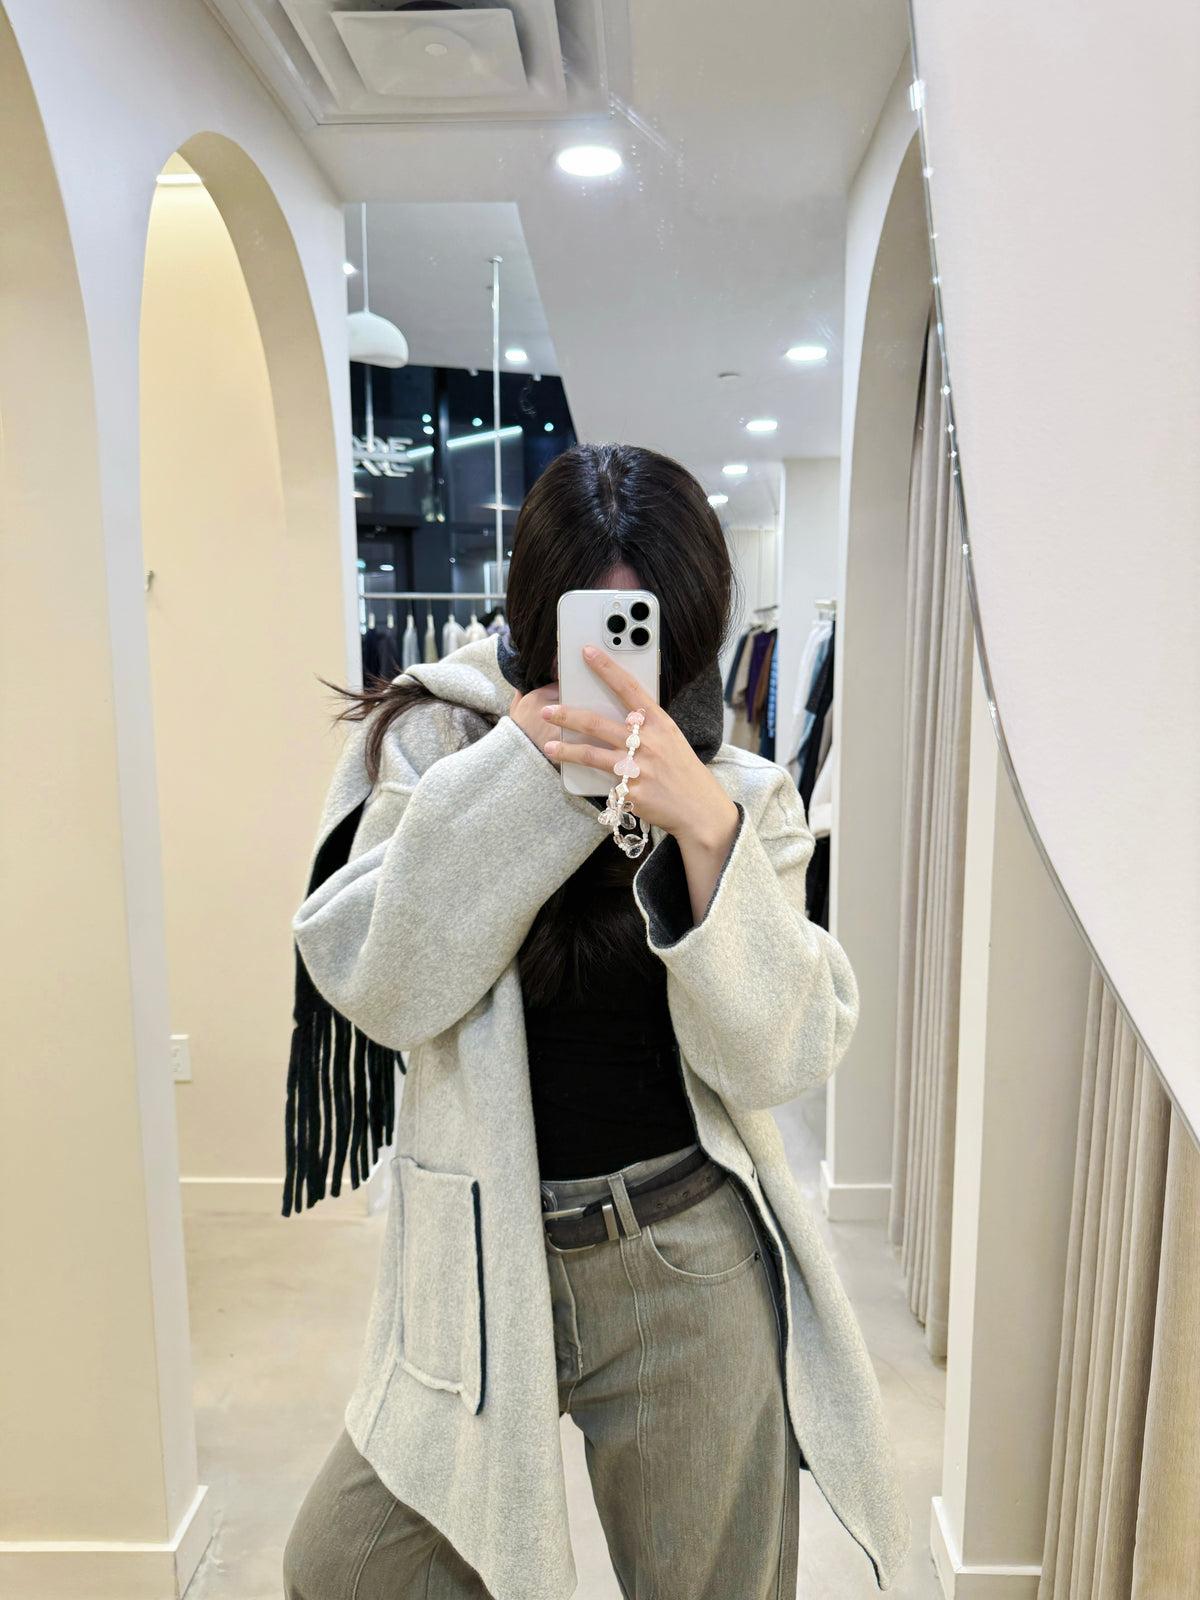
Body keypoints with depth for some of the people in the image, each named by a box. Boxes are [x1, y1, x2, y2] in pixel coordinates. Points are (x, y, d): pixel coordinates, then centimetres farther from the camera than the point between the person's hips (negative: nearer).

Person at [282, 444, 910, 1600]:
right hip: (483, 1270, 1)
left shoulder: (742, 792, -4)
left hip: (692, 1276, 0)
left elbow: (777, 1056, -13)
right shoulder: (437, 740, -5)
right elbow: (381, 991, -16)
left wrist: (706, 829, -27)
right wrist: (515, 771, -23)